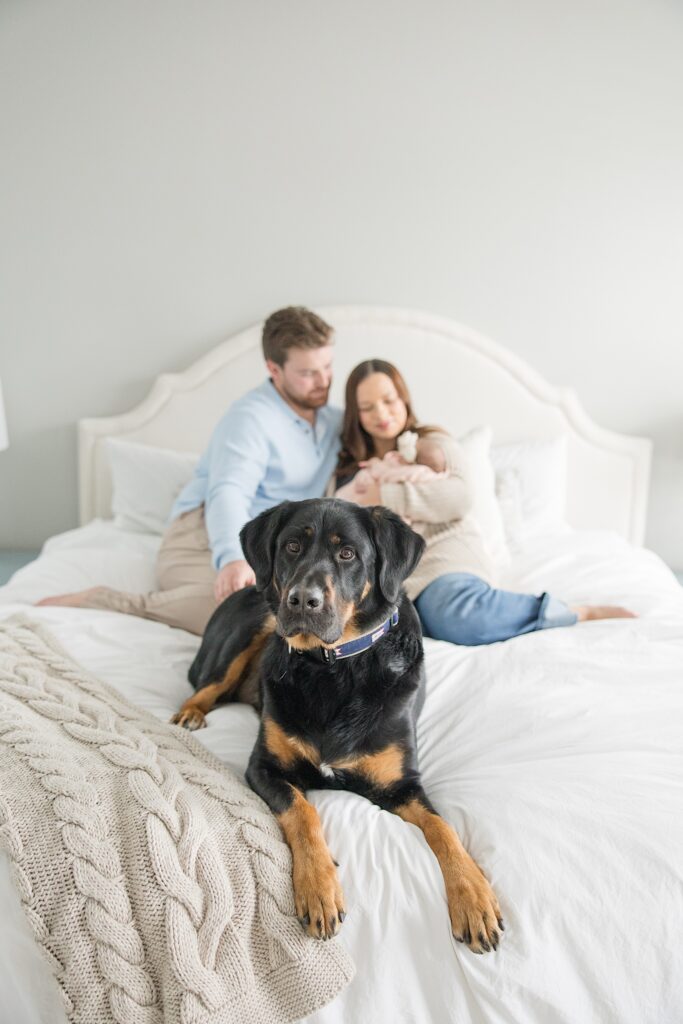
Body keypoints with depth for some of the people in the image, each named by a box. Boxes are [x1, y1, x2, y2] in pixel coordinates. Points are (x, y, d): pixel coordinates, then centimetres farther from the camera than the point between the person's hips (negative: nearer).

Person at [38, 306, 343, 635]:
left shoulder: (332, 419, 15)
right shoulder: (251, 417, -10)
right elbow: (228, 493, -25)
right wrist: (232, 558, -45)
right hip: (205, 537, -8)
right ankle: (102, 601, -20)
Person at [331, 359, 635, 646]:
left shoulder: (433, 444, 14)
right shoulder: (347, 467, 24)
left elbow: (458, 499, -5)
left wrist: (383, 496, -7)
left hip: (443, 554, -3)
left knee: (461, 618, -39)